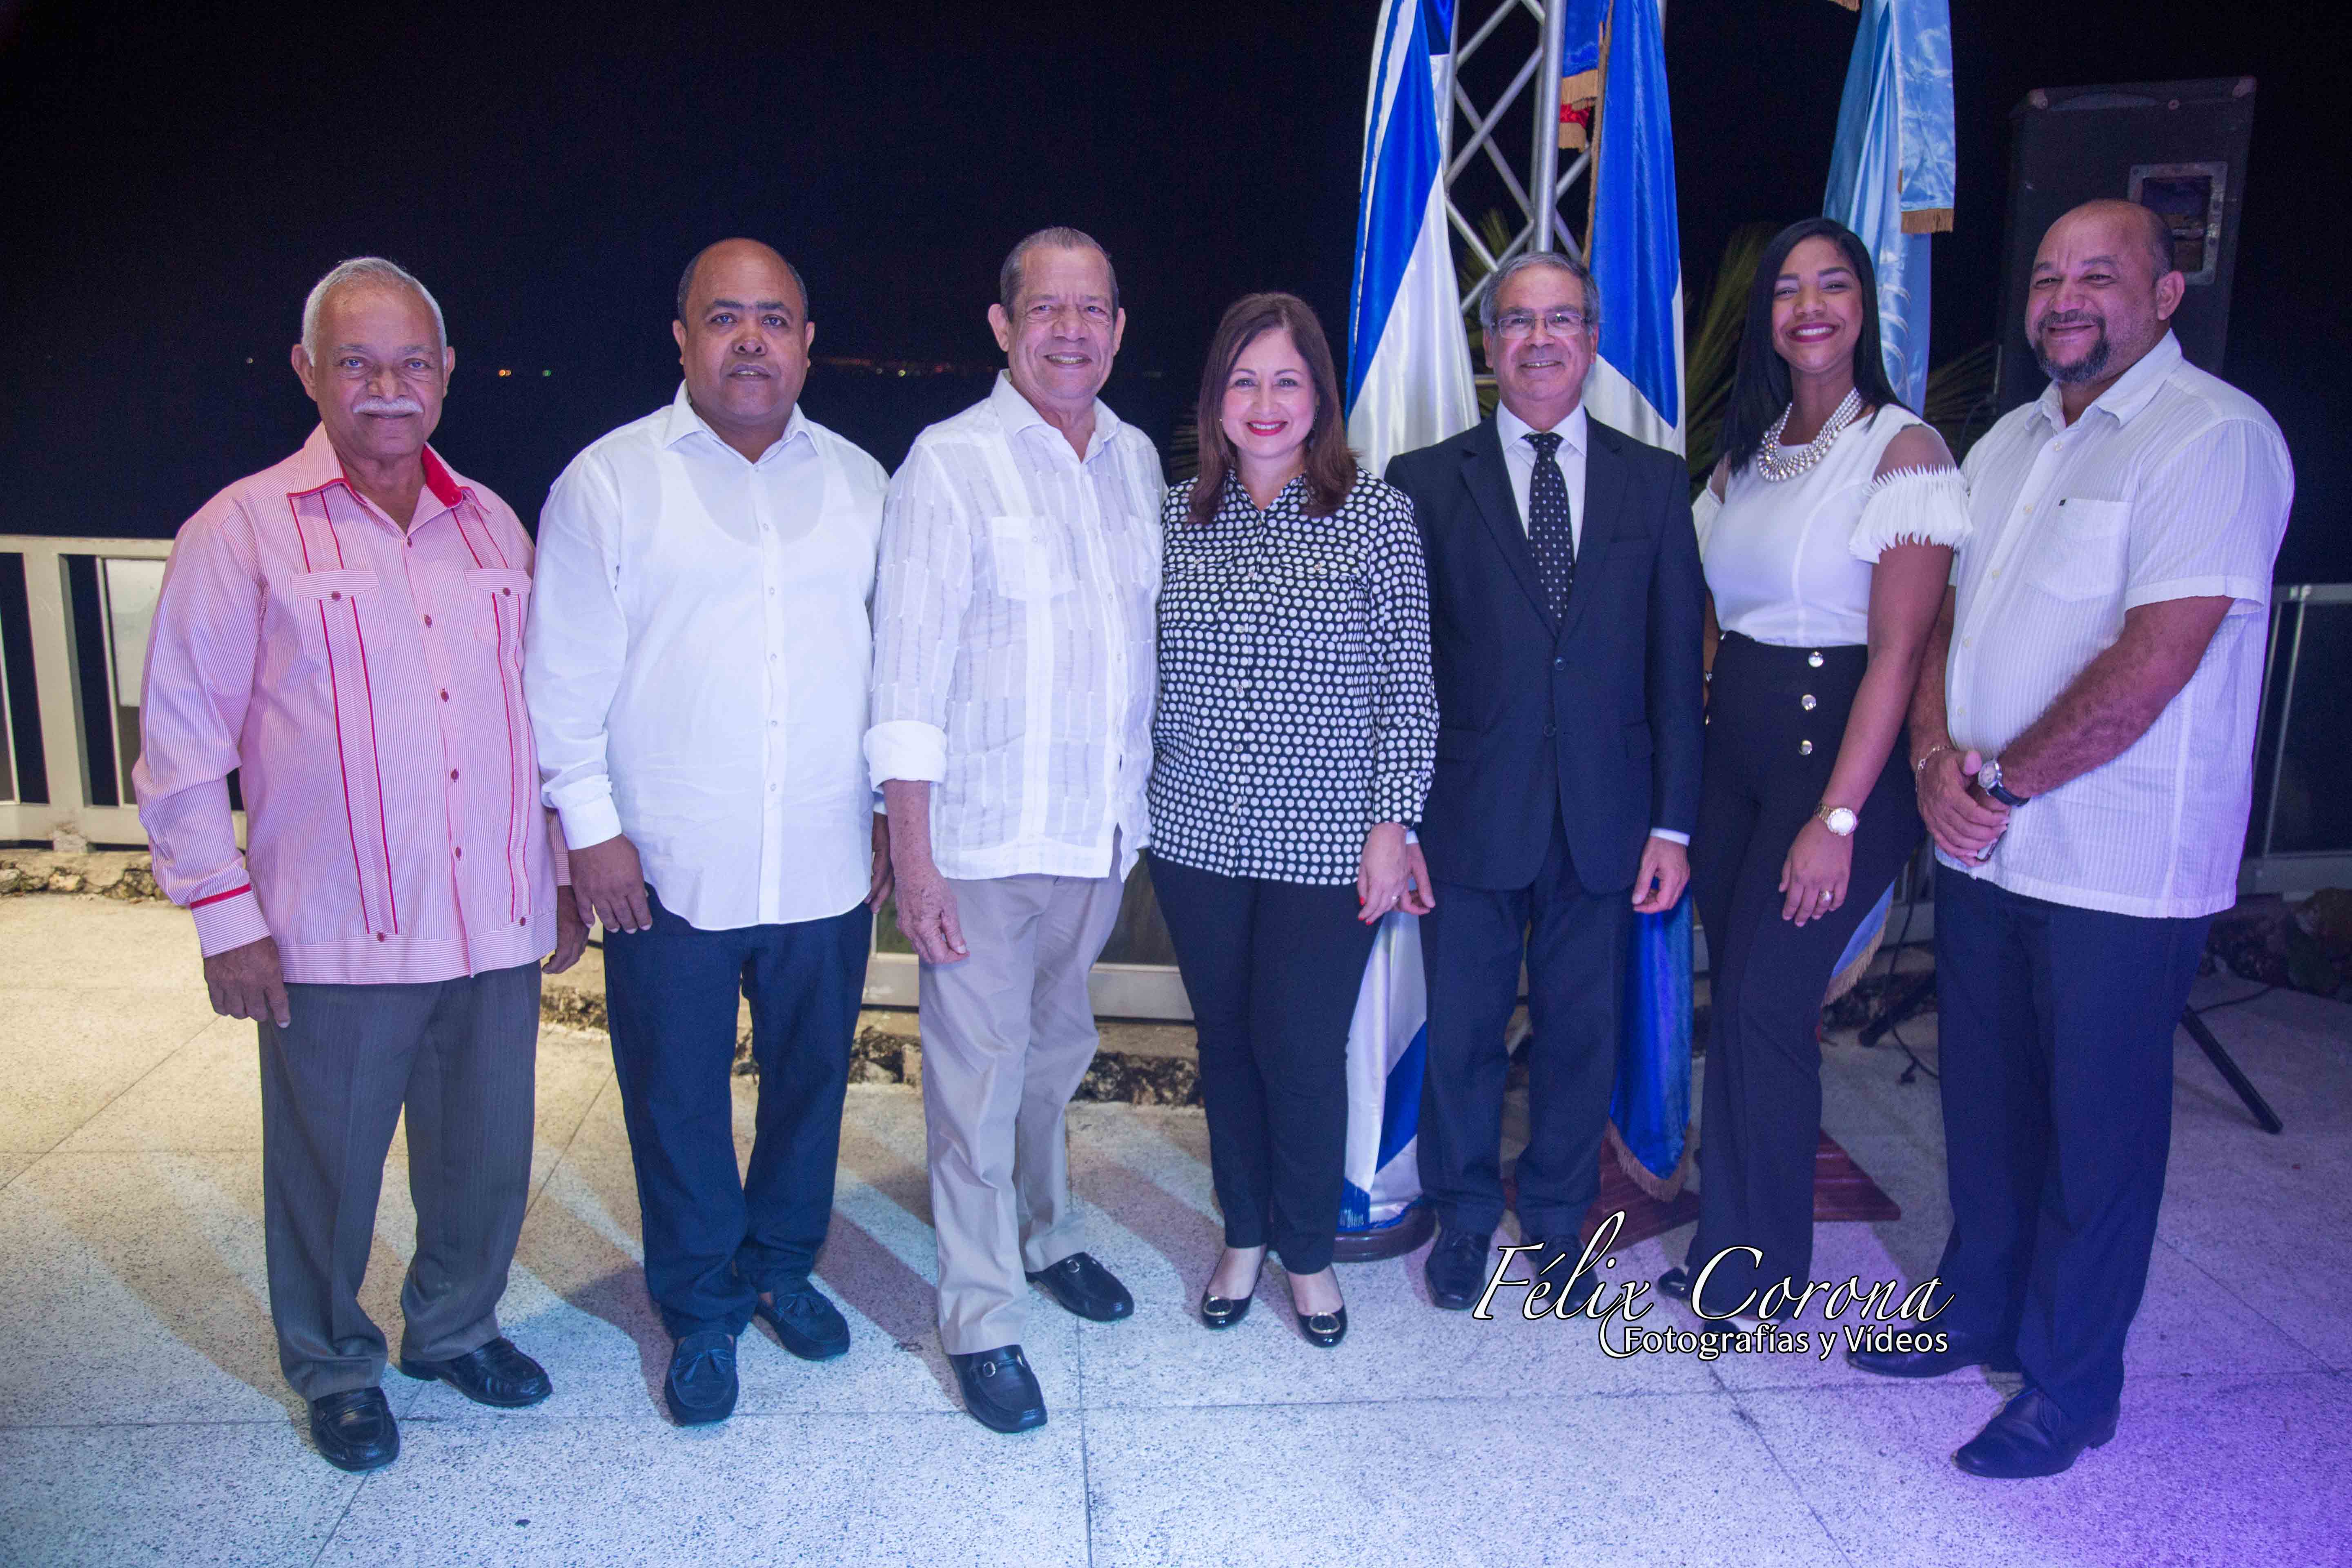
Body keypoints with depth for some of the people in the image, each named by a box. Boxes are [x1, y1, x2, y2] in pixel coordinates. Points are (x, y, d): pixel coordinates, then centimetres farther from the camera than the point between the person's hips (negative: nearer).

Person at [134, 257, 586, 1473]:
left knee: (487, 1158, 15)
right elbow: (182, 742, -3)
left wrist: (562, 873, 14)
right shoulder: (243, 530, -3)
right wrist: (225, 918, -6)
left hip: (496, 925, 4)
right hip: (336, 939, -3)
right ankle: (335, 1368, 35)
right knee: (329, 1171, 11)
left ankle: (454, 1329, 39)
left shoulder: (492, 526, 9)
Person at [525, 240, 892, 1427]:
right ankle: (701, 1310, 30)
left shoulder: (858, 482, 7)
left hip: (826, 870, 3)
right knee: (679, 1105, 9)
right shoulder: (610, 481, -2)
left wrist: (895, 811, 10)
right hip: (669, 872, -2)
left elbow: (895, 655, 12)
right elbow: (566, 673, -2)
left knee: (810, 1084, 16)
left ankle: (783, 1266, 39)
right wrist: (590, 826, -6)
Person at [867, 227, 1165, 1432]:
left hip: (1102, 833, 5)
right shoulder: (950, 463, -9)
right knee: (978, 1076, 3)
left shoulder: (1137, 461, 8)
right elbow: (909, 674, -12)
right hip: (985, 838, -5)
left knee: (1056, 1050, 21)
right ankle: (980, 1319, 17)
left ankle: (1046, 1235, 41)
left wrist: (1141, 800, 12)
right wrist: (912, 856, -16)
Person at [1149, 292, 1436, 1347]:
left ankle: (1309, 1249, 28)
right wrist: (1141, 795, 10)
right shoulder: (1178, 515, 4)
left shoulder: (1376, 517, -5)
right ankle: (1244, 1233, 35)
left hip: (1324, 844, -3)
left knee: (1301, 1050, 3)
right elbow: (1155, 675, 11)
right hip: (1197, 835, 4)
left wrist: (1393, 824, -8)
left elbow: (1407, 685, -5)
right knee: (1225, 1042, 14)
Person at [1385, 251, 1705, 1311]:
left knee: (1582, 1032, 13)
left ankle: (1559, 1219, 34)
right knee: (1462, 1033, 10)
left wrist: (1675, 823, -1)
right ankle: (1464, 1216, 32)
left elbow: (1677, 662, 4)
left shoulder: (1654, 482, 6)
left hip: (1602, 816, 2)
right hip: (1471, 816, -1)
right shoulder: (1427, 482, 2)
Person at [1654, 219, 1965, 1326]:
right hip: (1733, 745, 6)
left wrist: (1837, 818, -19)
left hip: (1839, 747, -6)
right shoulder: (1746, 453, 11)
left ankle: (1754, 1267, 16)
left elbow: (1900, 649, -15)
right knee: (1735, 994, 10)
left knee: (1764, 1004, -3)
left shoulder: (1905, 449, -9)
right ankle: (1732, 1221, 27)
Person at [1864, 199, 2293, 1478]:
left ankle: (2071, 1383, 23)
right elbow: (1942, 617, 11)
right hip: (1979, 849, 7)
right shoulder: (2006, 444, 13)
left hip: (2119, 869, -7)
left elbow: (2151, 665, -20)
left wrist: (2001, 778, -14)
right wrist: (1935, 758, -6)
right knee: (1984, 1100, 18)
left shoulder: (2215, 436, -12)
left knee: (2096, 1129, 6)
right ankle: (1978, 1312, 37)